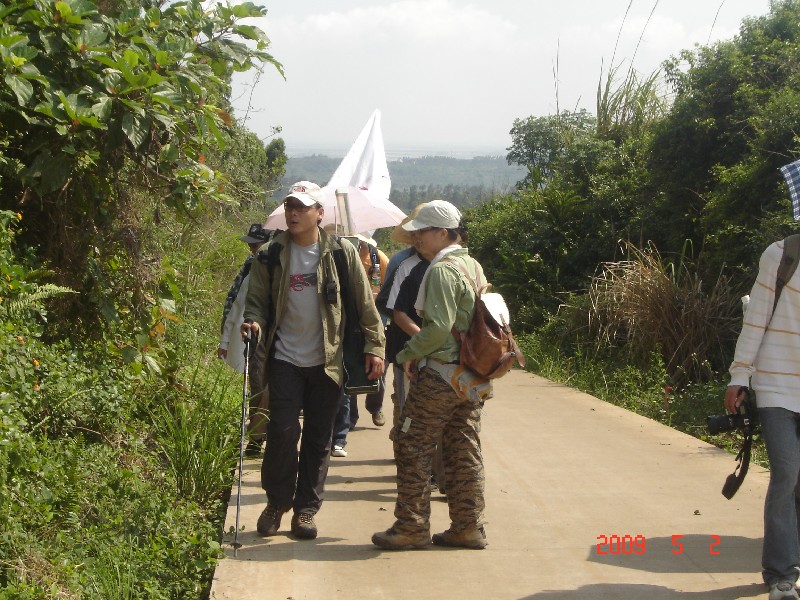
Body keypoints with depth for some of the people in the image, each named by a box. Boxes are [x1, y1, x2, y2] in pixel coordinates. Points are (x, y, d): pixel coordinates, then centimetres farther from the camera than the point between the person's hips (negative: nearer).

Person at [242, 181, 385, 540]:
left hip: (327, 362, 0)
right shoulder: (271, 256, 1)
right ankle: (277, 502, 12)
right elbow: (257, 301, 7)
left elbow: (365, 304, 2)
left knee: (318, 438, 6)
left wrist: (375, 347, -1)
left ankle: (306, 508, 18)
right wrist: (253, 322, -14)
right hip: (285, 359, 0)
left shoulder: (341, 254, -1)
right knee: (283, 431, -8)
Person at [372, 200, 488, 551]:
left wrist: (409, 353, -9)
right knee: (465, 451, 11)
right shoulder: (474, 267, 13)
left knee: (414, 449, 0)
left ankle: (412, 527, 4)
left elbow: (438, 326, -23)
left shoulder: (442, 270, -15)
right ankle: (468, 527, 14)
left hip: (439, 374, -9)